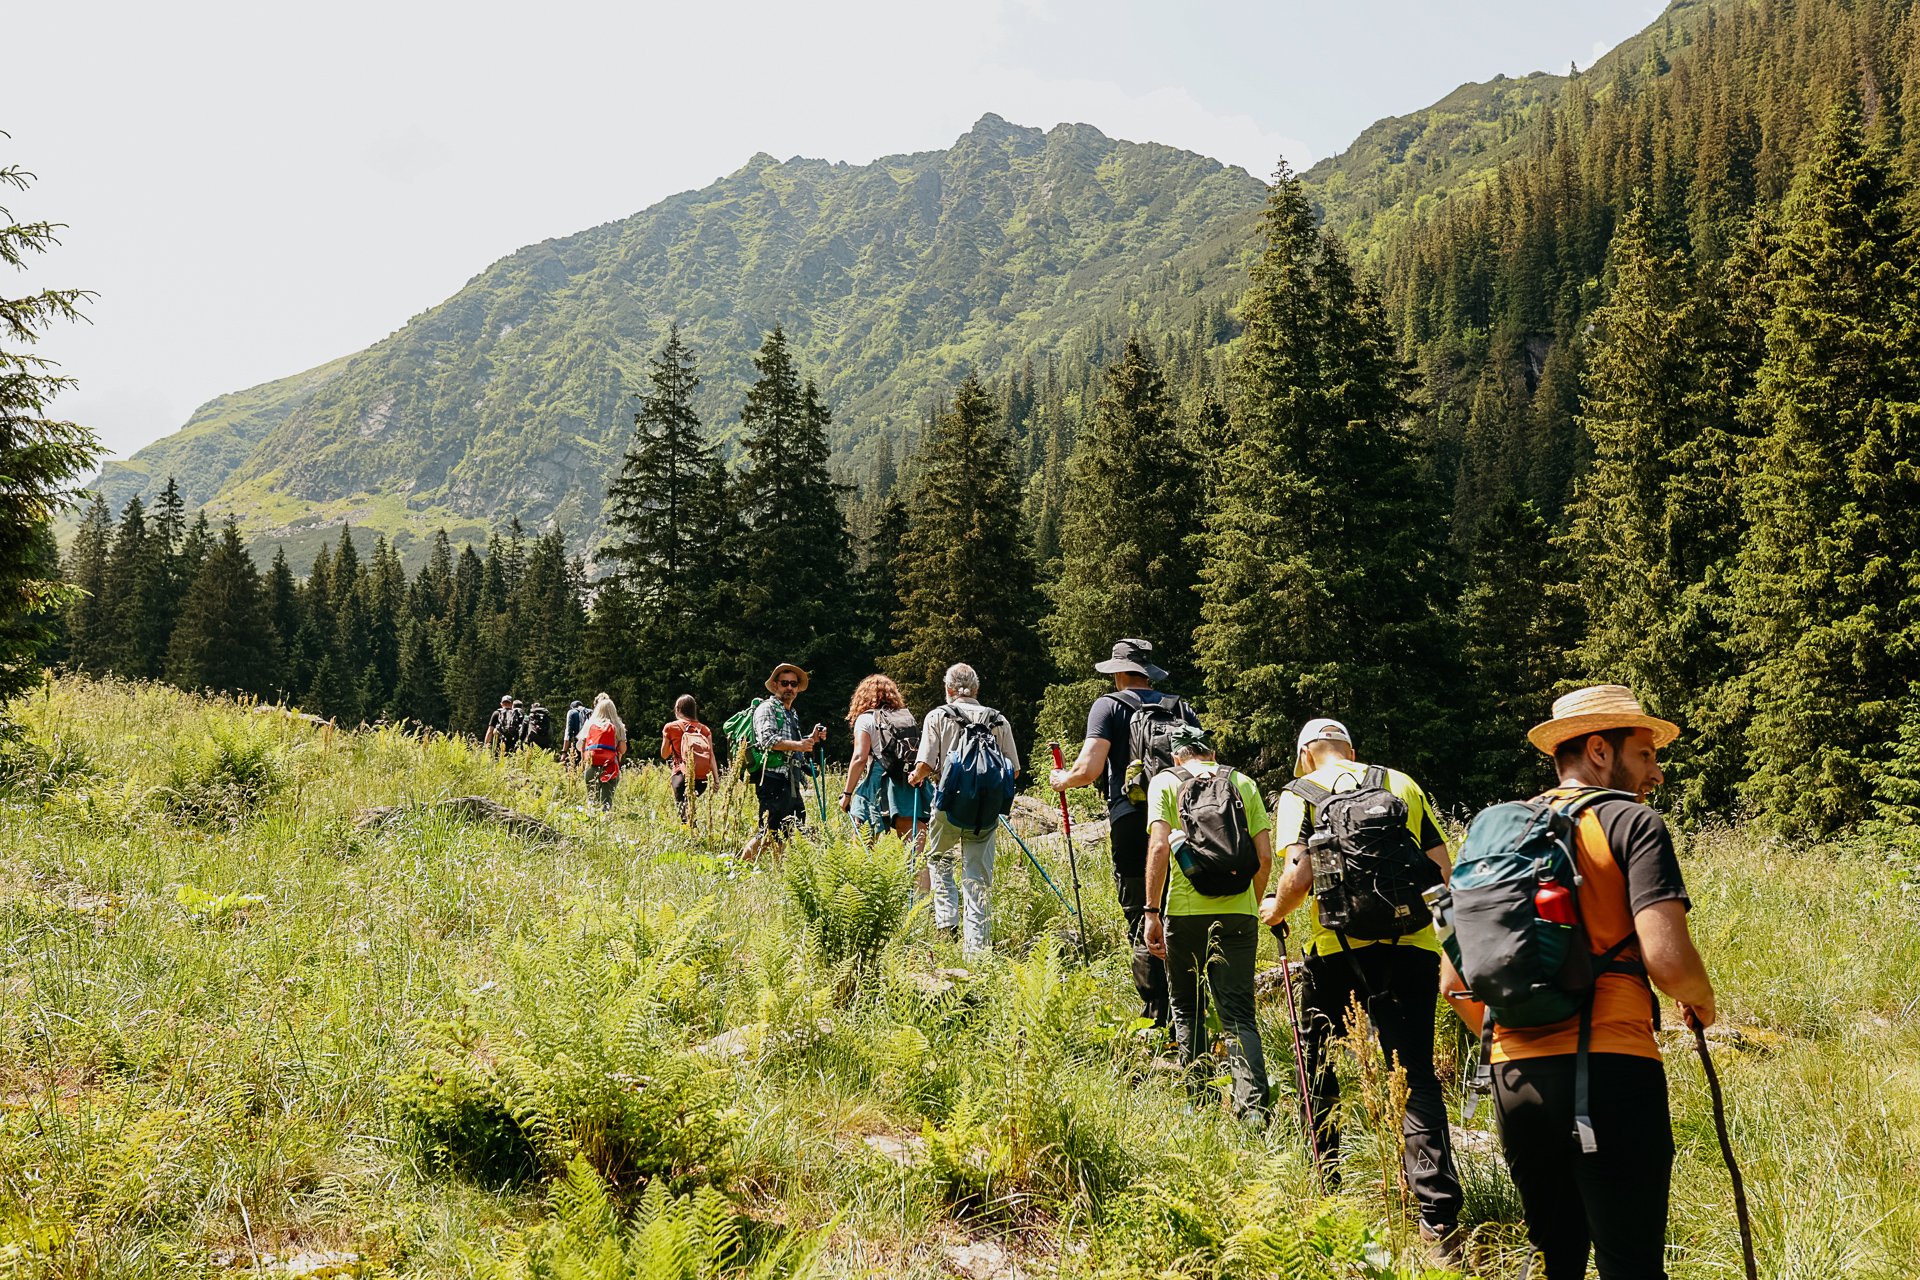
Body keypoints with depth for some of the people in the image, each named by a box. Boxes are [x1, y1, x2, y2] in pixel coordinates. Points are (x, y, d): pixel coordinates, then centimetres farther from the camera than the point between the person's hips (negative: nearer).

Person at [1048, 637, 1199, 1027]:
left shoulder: (1108, 706, 2)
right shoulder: (1181, 708, 15)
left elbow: (1088, 769, -10)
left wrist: (1061, 780, 10)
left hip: (1132, 820, -4)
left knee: (1141, 921, 1)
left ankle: (1155, 1018, 2)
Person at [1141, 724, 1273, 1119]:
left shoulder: (1165, 783, 6)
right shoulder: (1243, 783, 14)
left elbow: (1159, 848, -7)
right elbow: (1265, 855, 8)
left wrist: (1152, 912, -5)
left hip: (1186, 911, -2)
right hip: (1238, 913, 2)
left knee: (1187, 1009, 15)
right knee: (1239, 1014, 2)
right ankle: (1253, 1106, -13)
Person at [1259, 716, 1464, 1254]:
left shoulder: (1299, 794, 5)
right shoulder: (1404, 785, 15)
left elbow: (1300, 873, -9)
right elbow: (1444, 871, 10)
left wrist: (1274, 910, 10)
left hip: (1339, 947, -2)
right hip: (1412, 946, 2)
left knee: (1318, 1069, 19)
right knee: (1416, 1077, -2)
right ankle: (1440, 1219, -15)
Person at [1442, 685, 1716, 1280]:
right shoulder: (1631, 823, -3)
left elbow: (1454, 983, 14)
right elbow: (1668, 961, -16)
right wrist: (1701, 1003, 5)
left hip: (1515, 1076, 6)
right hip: (1609, 1073, -6)